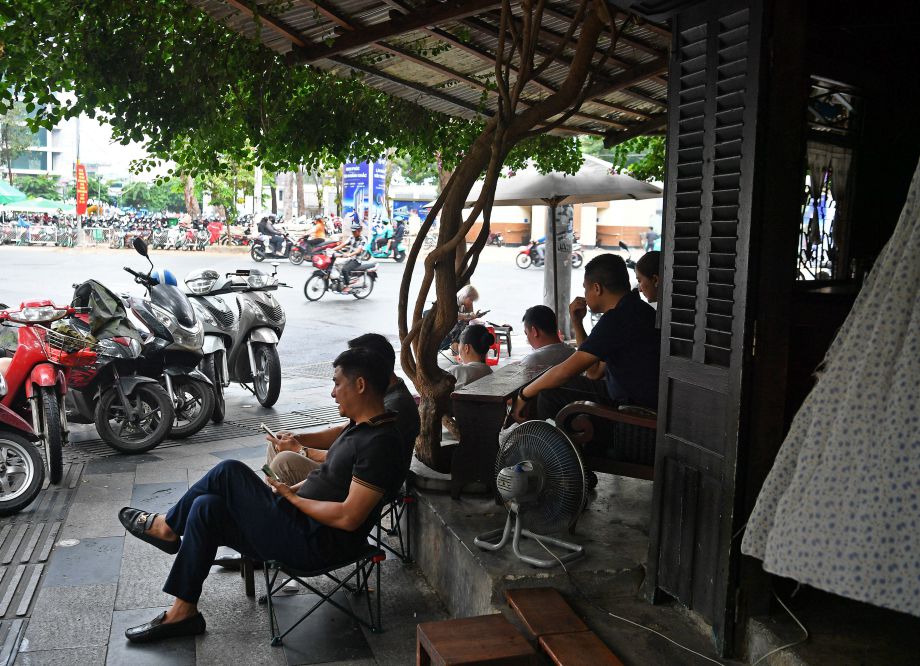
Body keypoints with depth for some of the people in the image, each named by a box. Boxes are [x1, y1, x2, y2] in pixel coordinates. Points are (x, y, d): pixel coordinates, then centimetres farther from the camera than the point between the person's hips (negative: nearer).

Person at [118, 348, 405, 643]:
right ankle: (182, 612, 11)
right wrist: (294, 489, 7)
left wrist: (293, 498, -13)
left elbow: (348, 517, -26)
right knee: (206, 507, 2)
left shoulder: (380, 443, -23)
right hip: (303, 521, 10)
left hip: (315, 544, -10)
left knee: (229, 472, -12)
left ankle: (166, 526, 12)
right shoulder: (362, 426, 9)